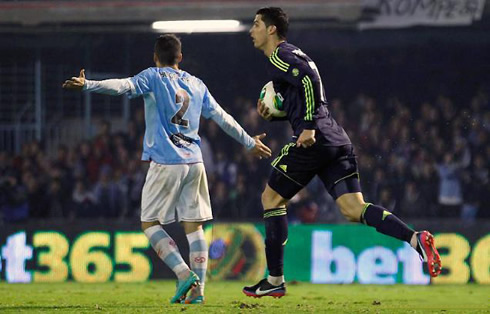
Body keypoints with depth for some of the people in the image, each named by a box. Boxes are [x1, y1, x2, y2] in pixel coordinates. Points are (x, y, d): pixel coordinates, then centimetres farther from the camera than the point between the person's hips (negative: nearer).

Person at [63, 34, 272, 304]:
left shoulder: (153, 77, 1)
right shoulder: (196, 84, 16)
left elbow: (123, 86, -18)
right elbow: (222, 118, 21)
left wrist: (87, 85, -29)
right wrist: (249, 142, 33)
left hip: (165, 163, -5)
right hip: (194, 163, 5)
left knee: (150, 223, 3)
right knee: (193, 226, 7)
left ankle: (185, 274, -14)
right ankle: (197, 290, 0)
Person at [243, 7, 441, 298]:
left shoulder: (280, 56, -3)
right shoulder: (294, 54, 27)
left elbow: (310, 79, -22)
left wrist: (308, 127, -22)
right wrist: (273, 114, 18)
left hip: (314, 140, -9)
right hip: (338, 140, 9)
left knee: (272, 198, 7)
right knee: (354, 209, -1)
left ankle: (275, 280, 10)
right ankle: (416, 238, -23)